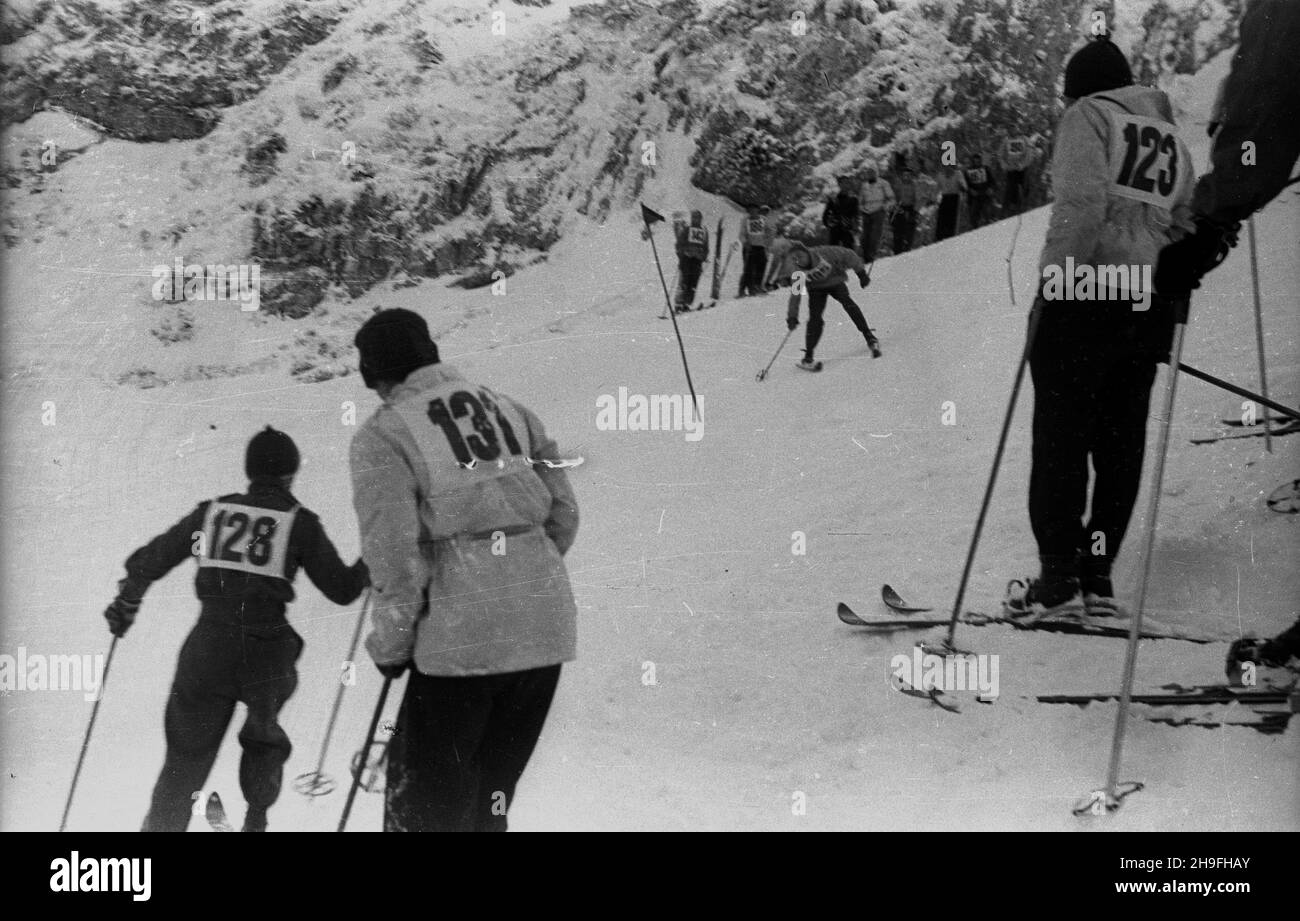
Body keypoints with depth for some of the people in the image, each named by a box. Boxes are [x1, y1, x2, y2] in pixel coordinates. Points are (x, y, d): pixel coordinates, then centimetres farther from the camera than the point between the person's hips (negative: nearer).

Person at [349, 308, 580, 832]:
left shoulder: (383, 435, -5)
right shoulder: (507, 410, 13)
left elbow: (393, 553, -11)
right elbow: (563, 512, 12)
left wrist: (391, 644, 1)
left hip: (462, 637, -6)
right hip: (548, 628, 6)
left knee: (424, 800, 10)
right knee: (490, 792, 19)